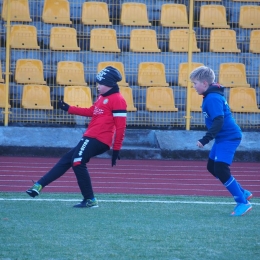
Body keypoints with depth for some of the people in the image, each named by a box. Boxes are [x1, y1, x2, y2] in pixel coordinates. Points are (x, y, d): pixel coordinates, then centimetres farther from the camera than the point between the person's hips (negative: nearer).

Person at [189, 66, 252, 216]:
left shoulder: (213, 98, -20)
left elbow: (218, 122, -28)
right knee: (212, 167, 17)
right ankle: (243, 193, 22)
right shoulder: (213, 95, 12)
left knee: (221, 170, -16)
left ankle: (243, 203, -11)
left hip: (228, 137, -11)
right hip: (223, 137, 11)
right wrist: (208, 139, 22)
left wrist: (205, 140, -30)